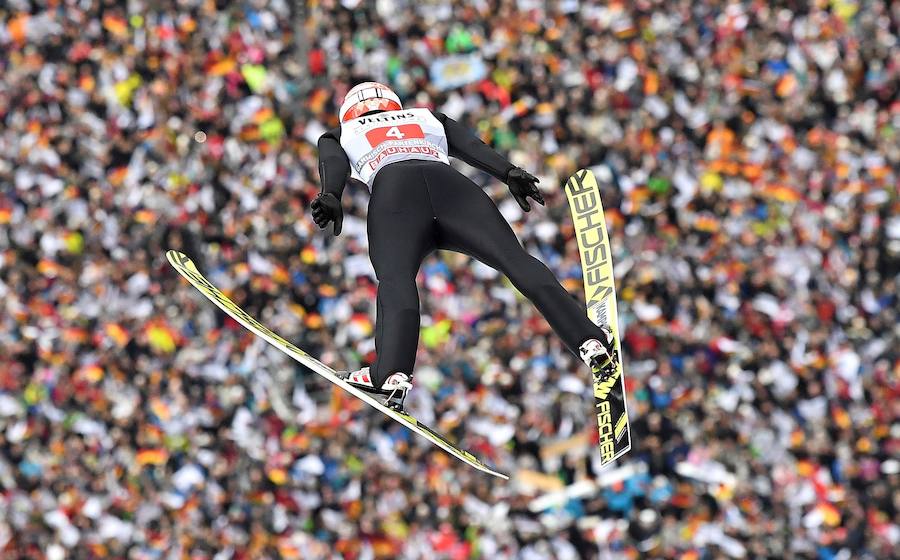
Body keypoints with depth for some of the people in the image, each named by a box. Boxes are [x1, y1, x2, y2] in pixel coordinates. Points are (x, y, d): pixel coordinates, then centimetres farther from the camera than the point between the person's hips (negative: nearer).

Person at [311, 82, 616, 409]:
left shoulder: (339, 136, 37)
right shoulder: (429, 119, 43)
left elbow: (333, 165, 14)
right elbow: (471, 146, 24)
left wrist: (330, 197, -5)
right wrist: (509, 173, 9)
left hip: (392, 192, -1)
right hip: (452, 185, 1)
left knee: (395, 279, -21)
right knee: (516, 260, -10)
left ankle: (391, 374, -45)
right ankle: (589, 341, -28)